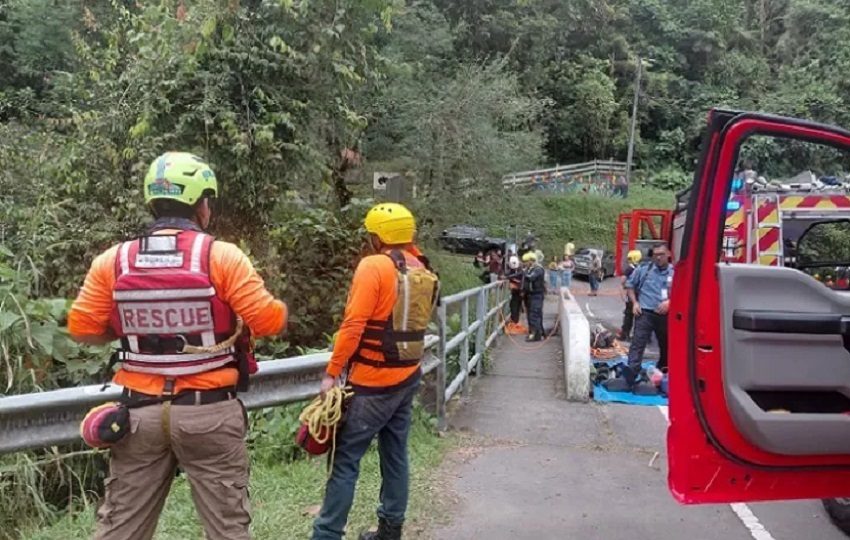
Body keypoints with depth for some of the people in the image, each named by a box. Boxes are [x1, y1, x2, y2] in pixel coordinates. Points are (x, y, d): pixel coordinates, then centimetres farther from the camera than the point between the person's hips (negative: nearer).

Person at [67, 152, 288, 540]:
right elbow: (271, 323, -13)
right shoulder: (222, 257, -11)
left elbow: (82, 330, 3)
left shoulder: (112, 262, -1)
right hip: (209, 413, -3)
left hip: (140, 412, 3)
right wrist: (278, 307, 9)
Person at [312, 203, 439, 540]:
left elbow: (353, 325, -18)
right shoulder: (423, 271, 6)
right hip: (408, 378, 7)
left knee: (345, 459, 0)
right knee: (395, 455, 15)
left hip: (373, 383, -7)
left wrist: (332, 373, -14)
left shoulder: (373, 266, -14)